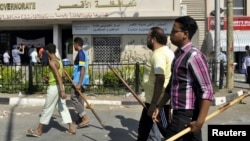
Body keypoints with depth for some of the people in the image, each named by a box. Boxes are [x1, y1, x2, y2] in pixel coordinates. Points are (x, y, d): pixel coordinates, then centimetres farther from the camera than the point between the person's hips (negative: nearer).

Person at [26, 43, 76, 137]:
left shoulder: (52, 62, -17)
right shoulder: (58, 60, 10)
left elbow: (59, 76, -26)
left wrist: (62, 91, -31)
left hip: (54, 87, -9)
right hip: (59, 86, 9)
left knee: (47, 109, 2)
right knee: (62, 108, 12)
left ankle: (39, 130, 14)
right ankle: (71, 128, 13)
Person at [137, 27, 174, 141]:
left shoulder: (158, 54, -19)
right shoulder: (165, 52, 13)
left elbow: (160, 80, -28)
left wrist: (154, 104, -28)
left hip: (159, 102, -11)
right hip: (153, 100, 11)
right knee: (143, 127, 21)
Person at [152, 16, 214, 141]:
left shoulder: (194, 56, -17)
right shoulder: (178, 54, 12)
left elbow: (207, 91, -20)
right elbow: (171, 86, 18)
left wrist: (200, 121, -23)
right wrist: (159, 107, 16)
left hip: (187, 115, -9)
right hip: (180, 112, 9)